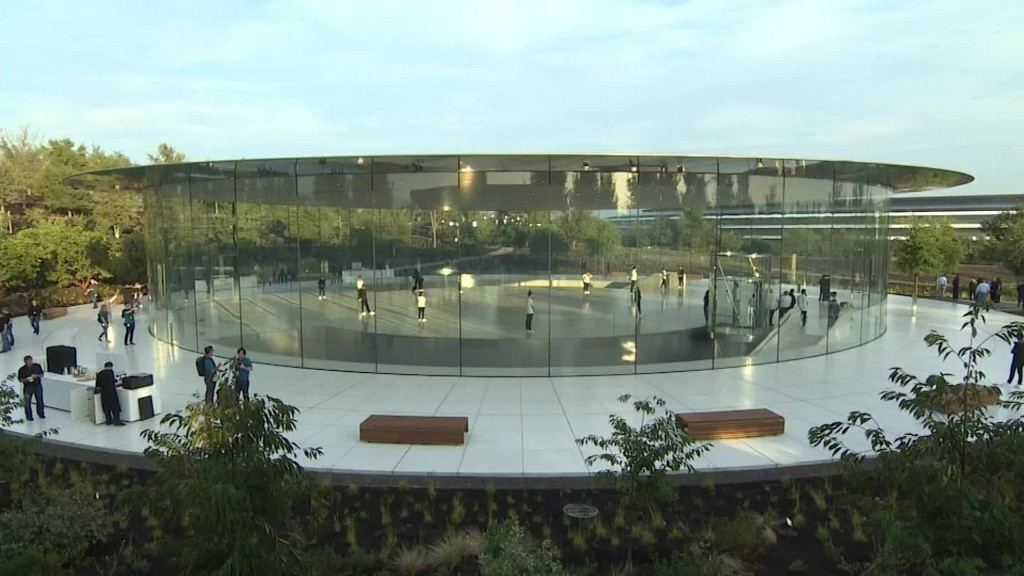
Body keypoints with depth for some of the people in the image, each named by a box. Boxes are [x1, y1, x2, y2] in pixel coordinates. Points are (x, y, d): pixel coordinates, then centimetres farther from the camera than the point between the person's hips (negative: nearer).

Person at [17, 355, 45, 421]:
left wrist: (36, 376, -17)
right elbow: (20, 380, -5)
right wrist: (26, 379, -24)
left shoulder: (37, 366, -6)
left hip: (38, 386, 2)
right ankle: (29, 416, 21)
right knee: (27, 402, 5)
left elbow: (42, 374, 4)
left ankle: (41, 413, 32)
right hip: (28, 387, -2)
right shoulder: (22, 370, -12)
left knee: (40, 400, 13)